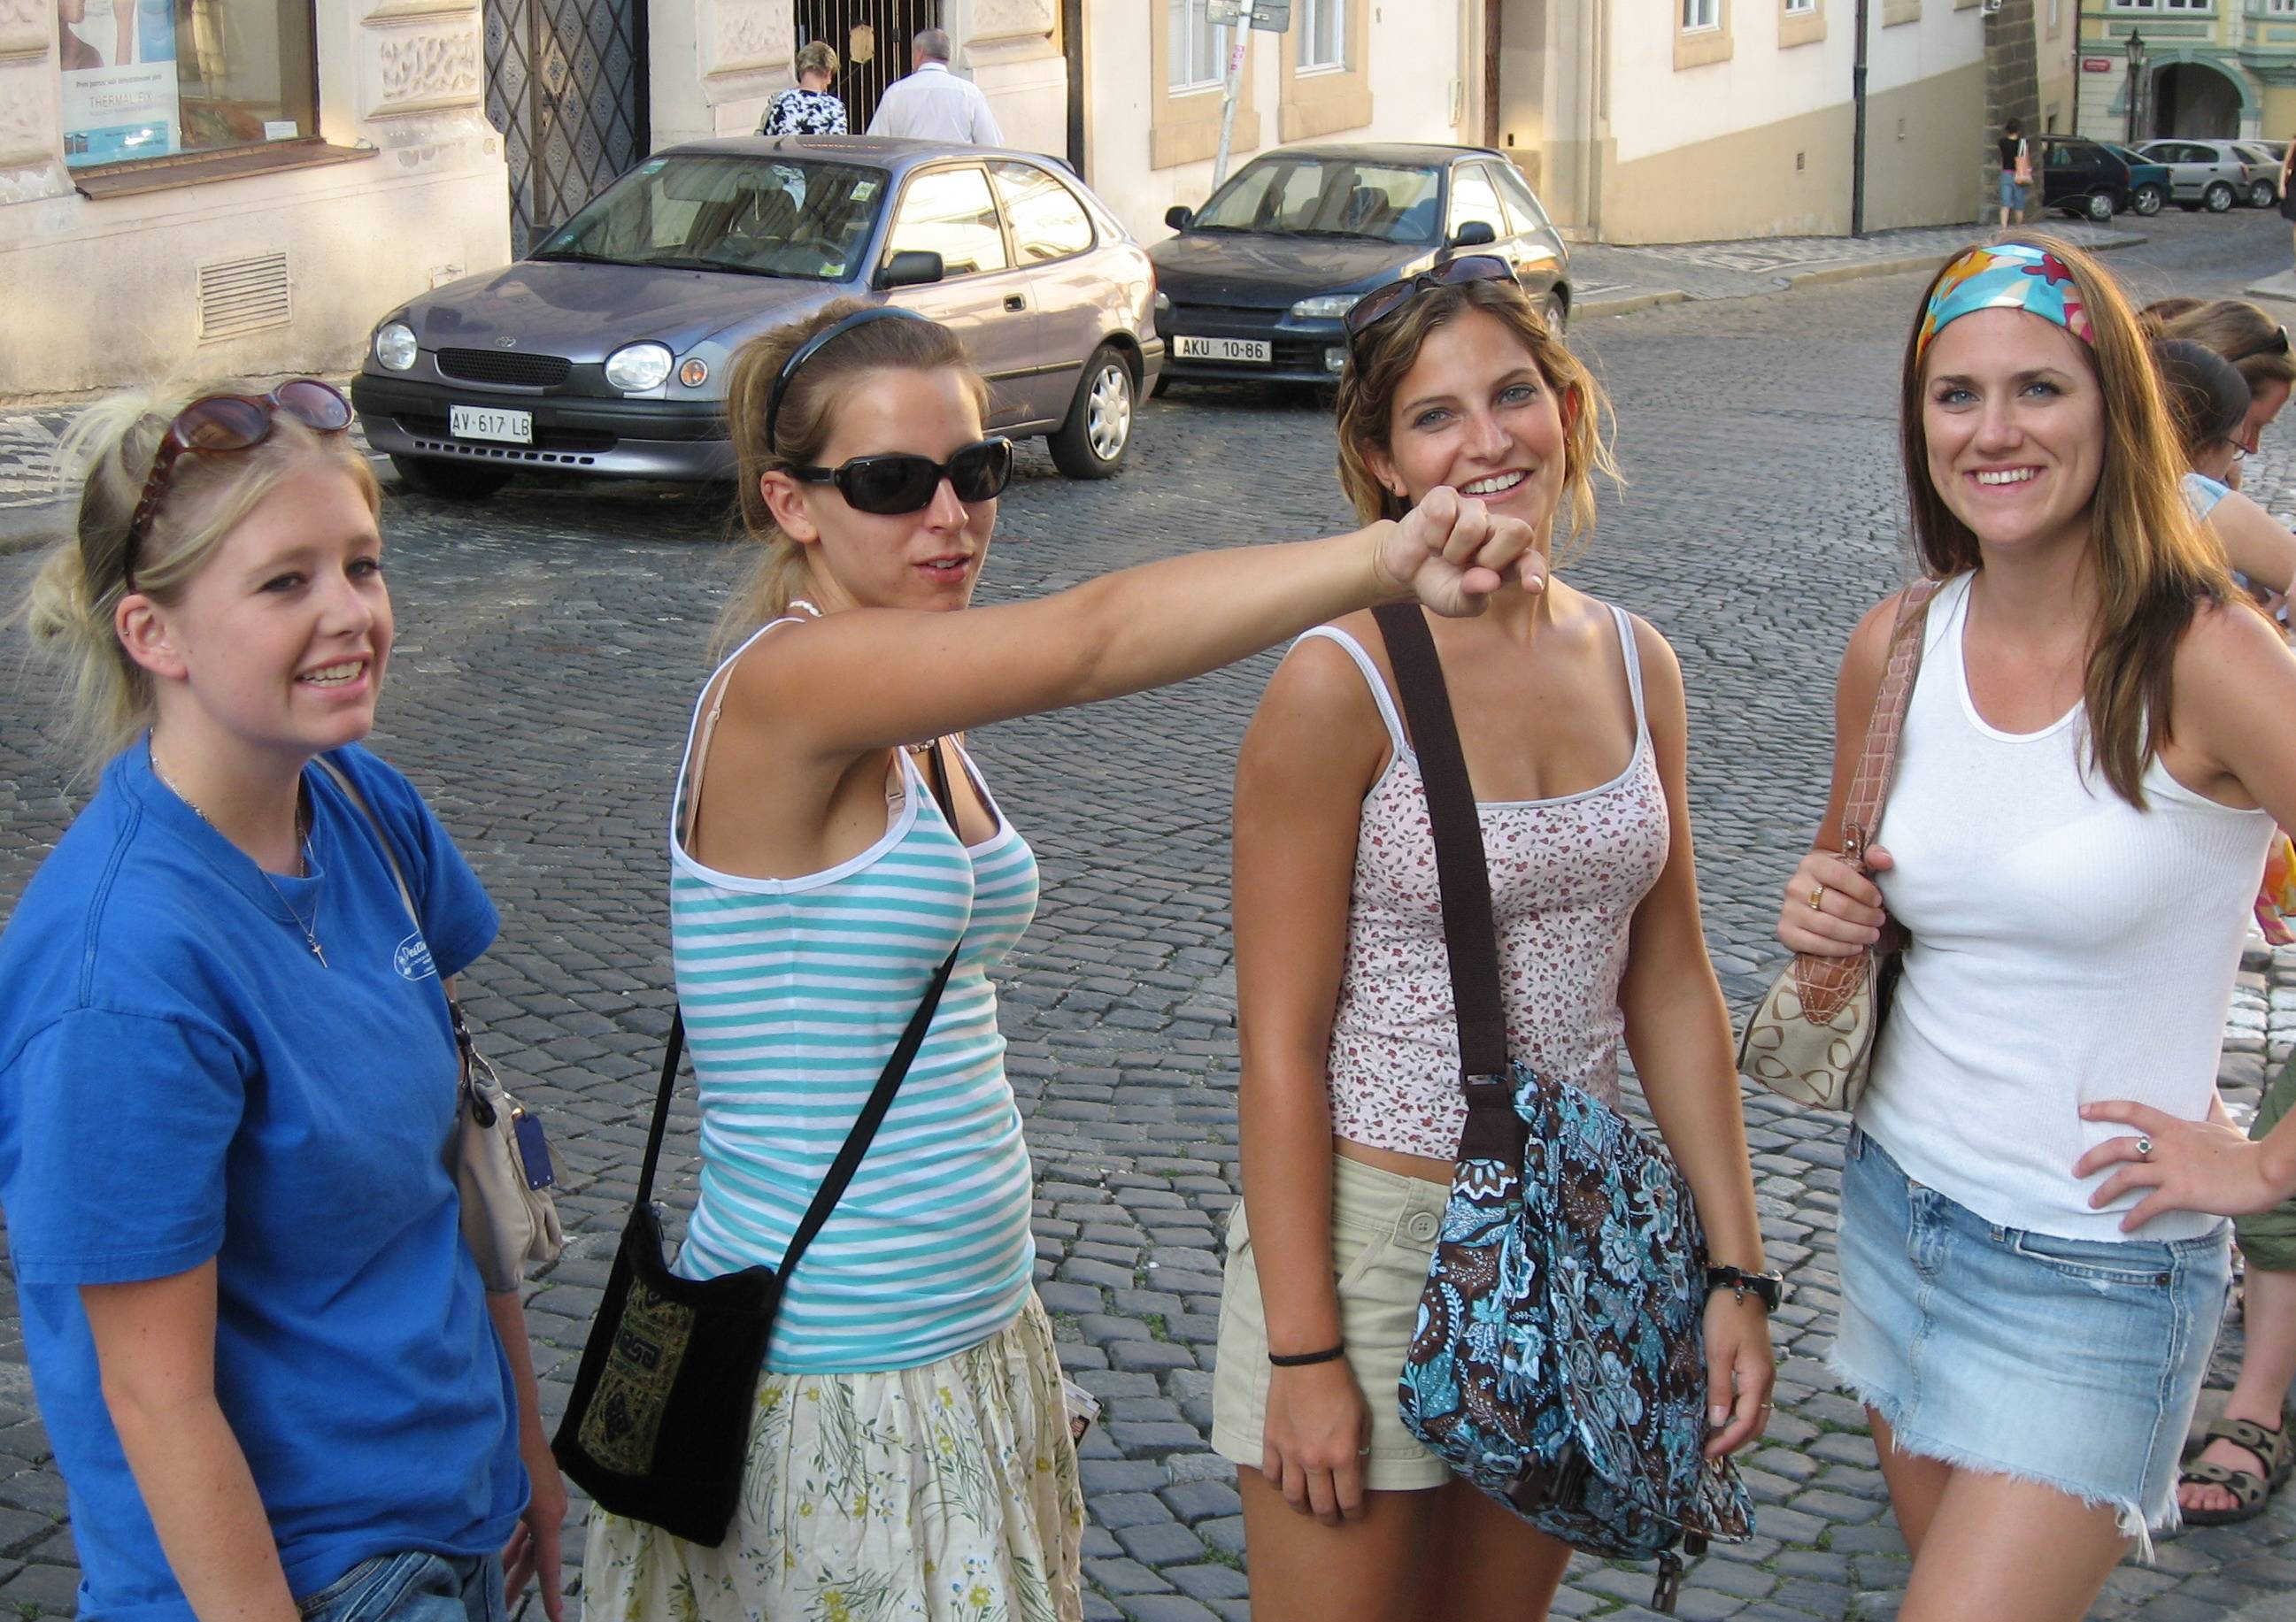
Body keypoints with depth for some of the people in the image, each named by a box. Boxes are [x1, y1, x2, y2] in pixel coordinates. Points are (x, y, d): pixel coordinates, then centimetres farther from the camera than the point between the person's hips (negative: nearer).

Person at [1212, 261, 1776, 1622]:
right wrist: (1303, 1354, -15)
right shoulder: (1341, 686, -16)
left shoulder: (1636, 665, 2)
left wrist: (1737, 1269, 4)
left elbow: (1670, 984, 7)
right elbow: (1282, 1045, -14)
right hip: (1372, 1223, -5)